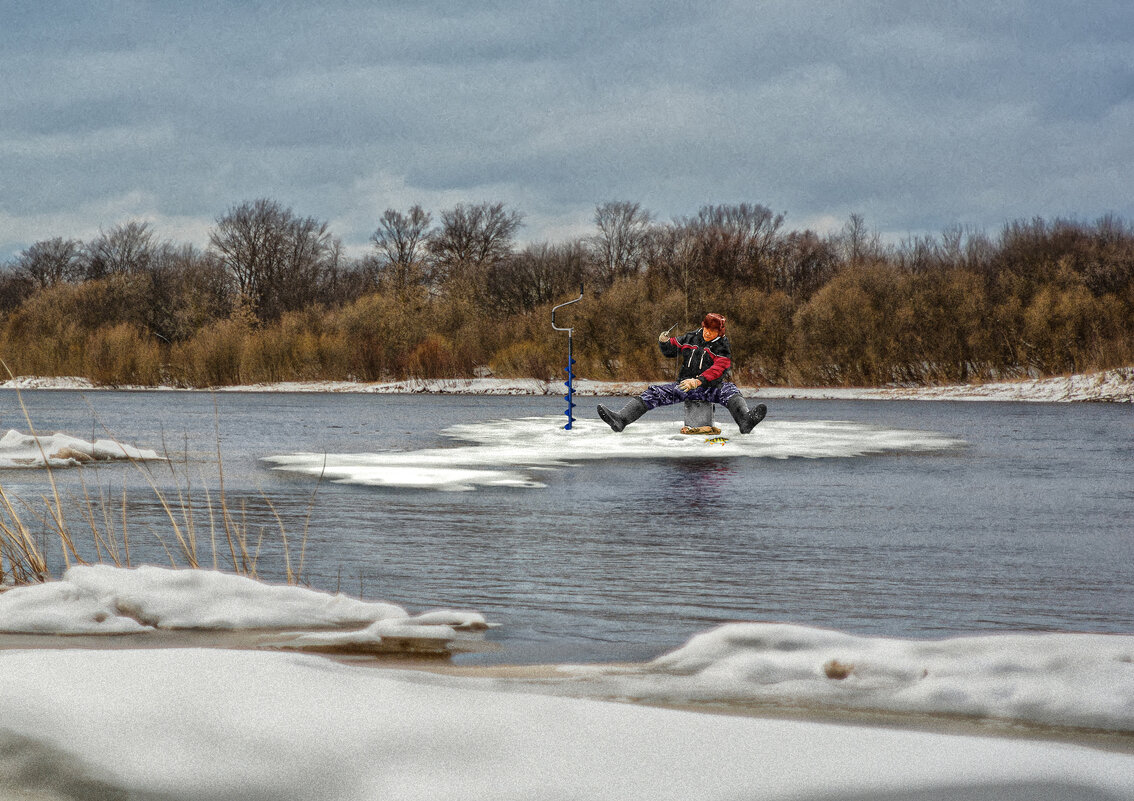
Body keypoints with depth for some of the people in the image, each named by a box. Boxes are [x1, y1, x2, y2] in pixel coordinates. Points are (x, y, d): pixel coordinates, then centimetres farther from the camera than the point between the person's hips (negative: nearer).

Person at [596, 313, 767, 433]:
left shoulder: (722, 348, -3)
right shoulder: (691, 338, 11)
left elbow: (718, 371, -20)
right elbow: (671, 350, 23)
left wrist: (698, 381, -36)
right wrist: (665, 342, -2)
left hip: (708, 388, -4)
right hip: (683, 385, 4)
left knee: (729, 390, -34)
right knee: (654, 393, -15)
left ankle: (745, 420, -63)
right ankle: (621, 419, -30)